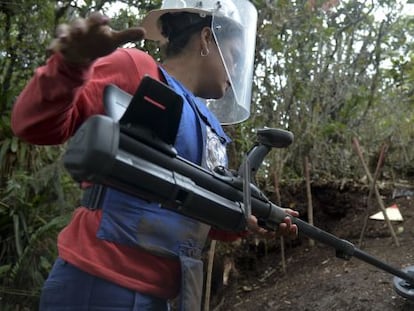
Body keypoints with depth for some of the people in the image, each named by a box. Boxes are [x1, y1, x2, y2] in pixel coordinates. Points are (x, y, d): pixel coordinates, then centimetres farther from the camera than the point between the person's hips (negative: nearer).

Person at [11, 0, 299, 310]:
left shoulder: (207, 127, 16)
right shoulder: (136, 71, -7)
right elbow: (37, 124, -16)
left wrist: (249, 222, 10)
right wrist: (71, 64, -34)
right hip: (99, 286, -9)